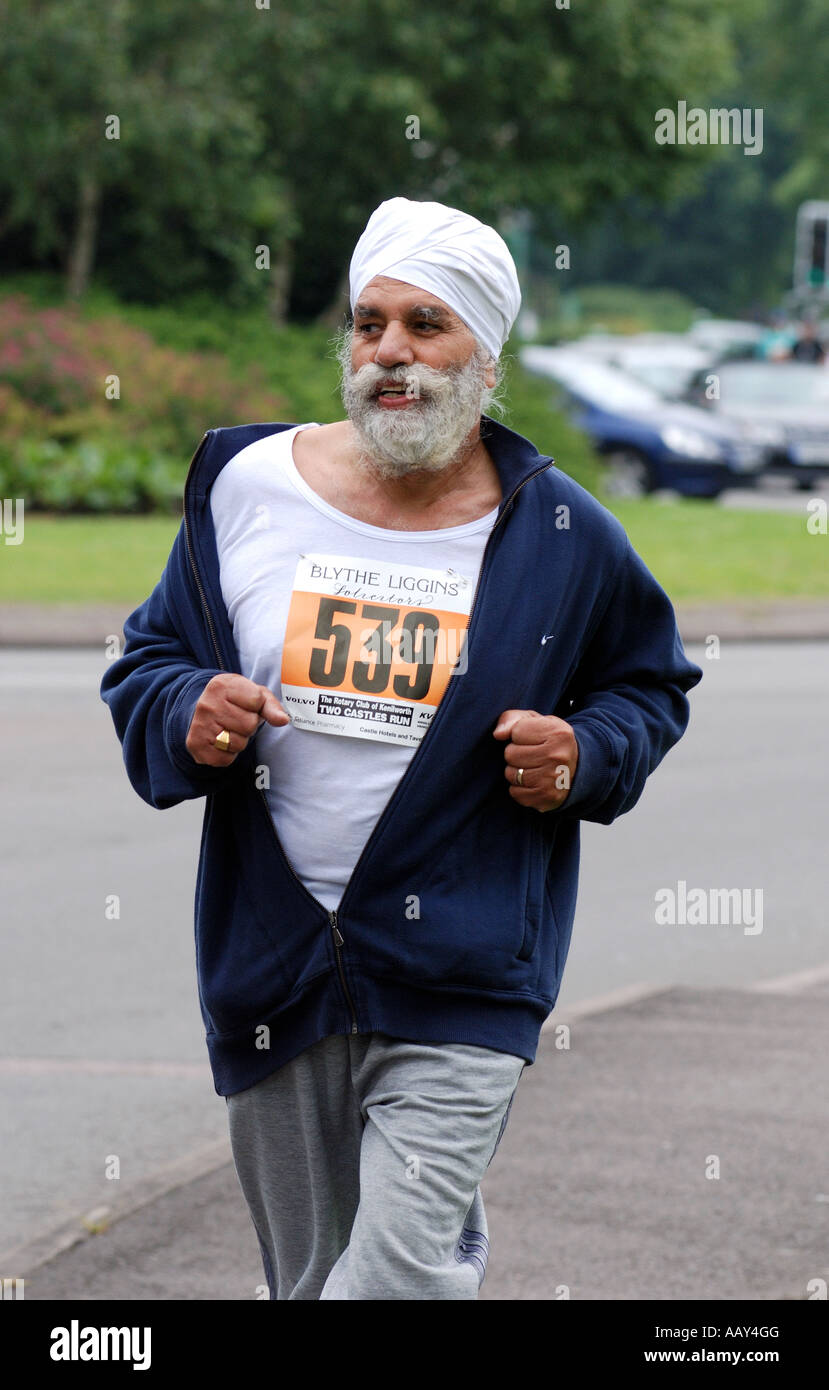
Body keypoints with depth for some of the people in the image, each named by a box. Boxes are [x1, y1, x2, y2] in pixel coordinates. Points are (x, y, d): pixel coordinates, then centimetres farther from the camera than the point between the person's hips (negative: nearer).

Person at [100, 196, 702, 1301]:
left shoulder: (563, 537, 0)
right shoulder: (246, 486, 3)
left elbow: (652, 682, 15)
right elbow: (148, 661, 12)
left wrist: (587, 757, -6)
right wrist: (186, 718, -10)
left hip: (461, 973, -3)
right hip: (271, 962, 3)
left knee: (400, 1276, -16)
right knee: (307, 1277, 14)